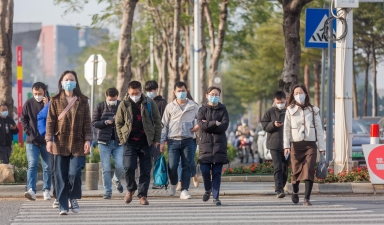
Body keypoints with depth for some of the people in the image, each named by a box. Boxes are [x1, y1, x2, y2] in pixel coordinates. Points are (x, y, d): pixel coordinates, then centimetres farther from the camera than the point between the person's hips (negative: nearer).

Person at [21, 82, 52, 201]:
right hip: (32, 141, -1)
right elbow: (23, 119, 8)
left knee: (47, 167, 7)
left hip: (46, 141, 1)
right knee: (32, 165, -12)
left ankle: (46, 190, 16)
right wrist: (28, 131, -3)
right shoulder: (28, 104, 3)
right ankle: (31, 190, -23)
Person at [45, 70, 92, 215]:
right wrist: (49, 140, -6)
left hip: (77, 144, 0)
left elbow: (87, 122, 6)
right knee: (61, 176, 0)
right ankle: (62, 206, 6)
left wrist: (88, 140, -2)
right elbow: (50, 121, 2)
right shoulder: (55, 100, 6)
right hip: (60, 143, 0)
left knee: (74, 173, -10)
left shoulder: (82, 101, 7)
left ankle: (73, 198, 14)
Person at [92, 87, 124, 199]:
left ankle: (116, 180, 26)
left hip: (118, 141, 0)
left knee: (120, 166, -6)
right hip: (104, 141, 0)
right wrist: (105, 122, -15)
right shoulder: (100, 106, 3)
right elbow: (94, 123, 1)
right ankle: (108, 191, 10)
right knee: (106, 169, -1)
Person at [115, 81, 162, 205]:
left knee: (145, 170, 1)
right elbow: (118, 123, 10)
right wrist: (122, 138, 0)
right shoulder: (124, 105, 4)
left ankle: (143, 195, 9)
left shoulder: (149, 103, 2)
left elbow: (157, 122, 7)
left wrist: (156, 139, 2)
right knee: (129, 167, -12)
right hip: (130, 142, 0)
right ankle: (131, 189, 13)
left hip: (146, 142, 0)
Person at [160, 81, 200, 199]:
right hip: (173, 140, 0)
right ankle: (173, 184, 20)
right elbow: (164, 125, 9)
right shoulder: (170, 107, 9)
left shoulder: (193, 106, 8)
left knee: (187, 166, -1)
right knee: (172, 166, -8)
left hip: (188, 140, 0)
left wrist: (199, 125, -5)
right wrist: (162, 142, 4)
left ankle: (184, 190, 4)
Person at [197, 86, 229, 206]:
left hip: (219, 143, 0)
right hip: (205, 142, 0)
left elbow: (224, 126, -6)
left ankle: (216, 197, 2)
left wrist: (208, 124, -7)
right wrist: (215, 123, -9)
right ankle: (208, 190, 21)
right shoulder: (203, 109, 10)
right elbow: (201, 124, -7)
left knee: (217, 172, -4)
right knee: (205, 170, -7)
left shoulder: (223, 110, 9)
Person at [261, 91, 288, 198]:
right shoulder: (270, 112, 4)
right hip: (274, 144, -2)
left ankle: (280, 187, 26)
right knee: (277, 167, -10)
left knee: (285, 167, 10)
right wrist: (273, 124, -15)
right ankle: (279, 189, -14)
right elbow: (264, 126, 3)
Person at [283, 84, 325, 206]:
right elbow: (286, 129, 5)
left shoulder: (313, 110, 7)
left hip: (310, 145, 0)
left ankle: (307, 198, -17)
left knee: (309, 171, -13)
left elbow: (319, 129, 8)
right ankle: (295, 192, 32)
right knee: (296, 171, 4)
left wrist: (322, 147, 3)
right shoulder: (290, 110, 7)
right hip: (296, 144, 0)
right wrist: (286, 146, -5)